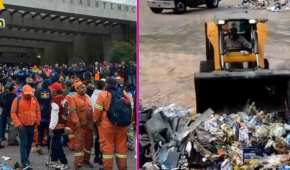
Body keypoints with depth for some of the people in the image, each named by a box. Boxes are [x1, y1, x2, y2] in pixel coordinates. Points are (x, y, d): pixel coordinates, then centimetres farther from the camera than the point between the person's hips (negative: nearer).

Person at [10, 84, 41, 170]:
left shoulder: (34, 99, 3)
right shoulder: (17, 100, -9)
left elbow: (38, 111, 14)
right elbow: (13, 113, -8)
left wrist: (37, 121, 9)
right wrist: (18, 124, -14)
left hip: (32, 125, 5)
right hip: (22, 125, -5)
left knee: (29, 143, 12)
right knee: (24, 144, -11)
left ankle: (25, 159, 28)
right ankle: (25, 163, -15)